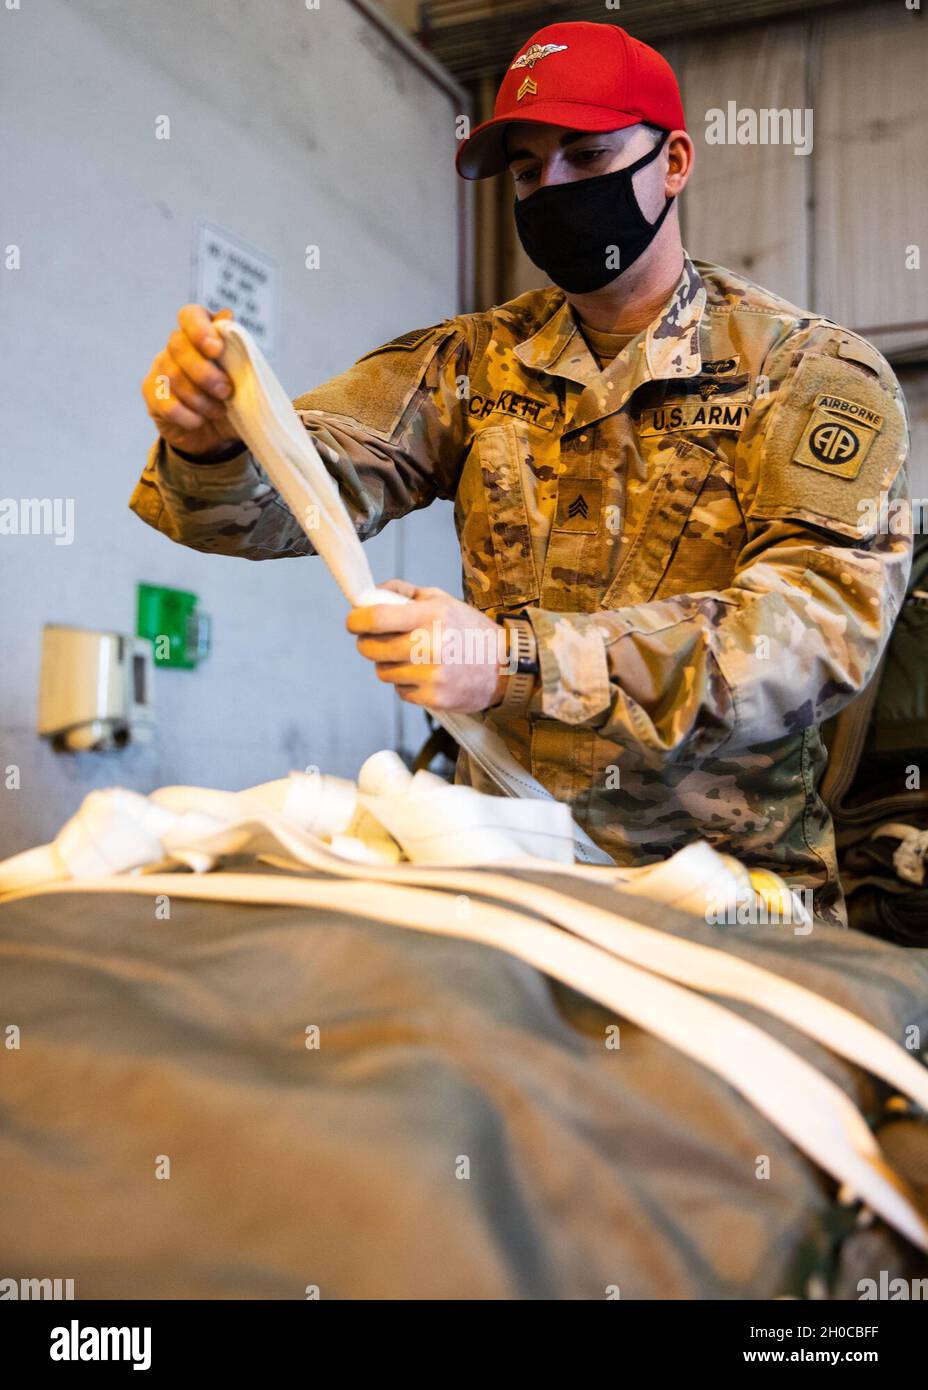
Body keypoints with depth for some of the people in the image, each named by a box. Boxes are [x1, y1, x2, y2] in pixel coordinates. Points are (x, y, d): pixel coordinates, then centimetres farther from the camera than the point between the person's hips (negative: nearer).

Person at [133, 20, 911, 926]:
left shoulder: (815, 374, -2)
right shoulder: (476, 362, 9)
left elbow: (824, 618, -17)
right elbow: (296, 492, -1)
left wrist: (519, 660, -28)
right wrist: (213, 442, -25)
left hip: (719, 879, -3)